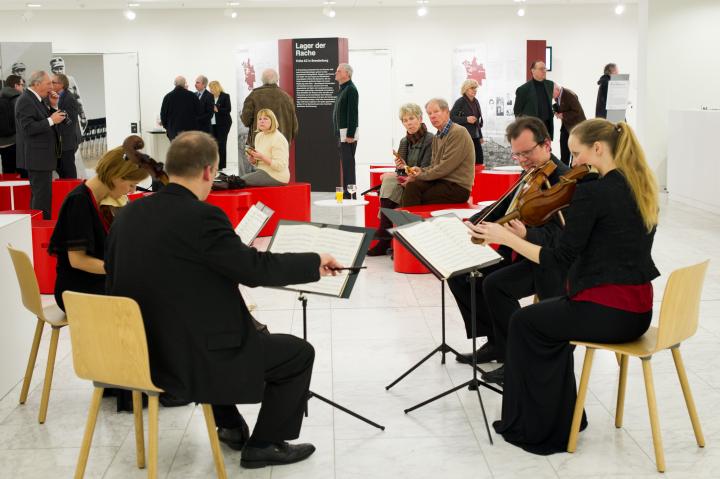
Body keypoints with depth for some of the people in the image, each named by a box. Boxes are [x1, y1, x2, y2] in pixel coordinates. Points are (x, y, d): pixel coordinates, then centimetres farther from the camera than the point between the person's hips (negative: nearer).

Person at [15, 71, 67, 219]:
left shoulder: (37, 100, 14)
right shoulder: (25, 101, -15)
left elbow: (43, 122, 20)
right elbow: (28, 128, -24)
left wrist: (53, 106, 6)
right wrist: (51, 120, -22)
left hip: (43, 157, 10)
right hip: (36, 158, -10)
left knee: (39, 195, 16)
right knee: (42, 196, -10)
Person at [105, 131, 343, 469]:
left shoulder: (128, 213, 2)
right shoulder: (201, 216, -20)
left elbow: (116, 276, 13)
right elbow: (254, 269, -17)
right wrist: (315, 263, -1)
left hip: (140, 351, 8)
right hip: (190, 359, -8)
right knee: (299, 353, 9)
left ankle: (230, 426, 41)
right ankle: (264, 445, 19)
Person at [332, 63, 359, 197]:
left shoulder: (351, 89, -13)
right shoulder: (343, 89, 17)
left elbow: (353, 113, -20)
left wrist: (350, 135, -24)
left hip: (348, 133, -10)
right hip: (341, 133, 10)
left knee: (348, 162, -9)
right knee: (345, 162, 12)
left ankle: (350, 193, -8)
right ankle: (346, 191, 16)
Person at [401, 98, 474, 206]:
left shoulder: (458, 133, -12)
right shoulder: (437, 137, 17)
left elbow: (446, 166, -17)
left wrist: (421, 175, -11)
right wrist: (421, 171, -3)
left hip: (458, 186, -7)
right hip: (441, 181, 7)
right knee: (412, 186, -18)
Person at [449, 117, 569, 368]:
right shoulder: (528, 176, 10)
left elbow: (554, 235, -27)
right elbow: (501, 208, 18)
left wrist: (526, 235, -48)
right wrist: (470, 225, 1)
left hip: (547, 265, -9)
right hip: (518, 254, 9)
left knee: (495, 284, -30)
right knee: (460, 274, 1)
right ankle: (495, 342, 10)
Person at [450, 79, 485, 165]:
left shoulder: (476, 102, 13)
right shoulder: (460, 102, -8)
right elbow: (451, 117, -13)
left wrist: (480, 136, 21)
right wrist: (466, 119, -21)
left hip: (475, 137, 7)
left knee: (479, 161, 5)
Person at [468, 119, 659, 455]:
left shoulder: (591, 192, -16)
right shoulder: (643, 189, 9)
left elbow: (560, 258, -14)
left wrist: (505, 237, -8)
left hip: (607, 313, -8)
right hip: (639, 313, 8)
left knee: (524, 322, 15)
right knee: (552, 318, 29)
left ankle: (532, 427, 24)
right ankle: (563, 418, 32)